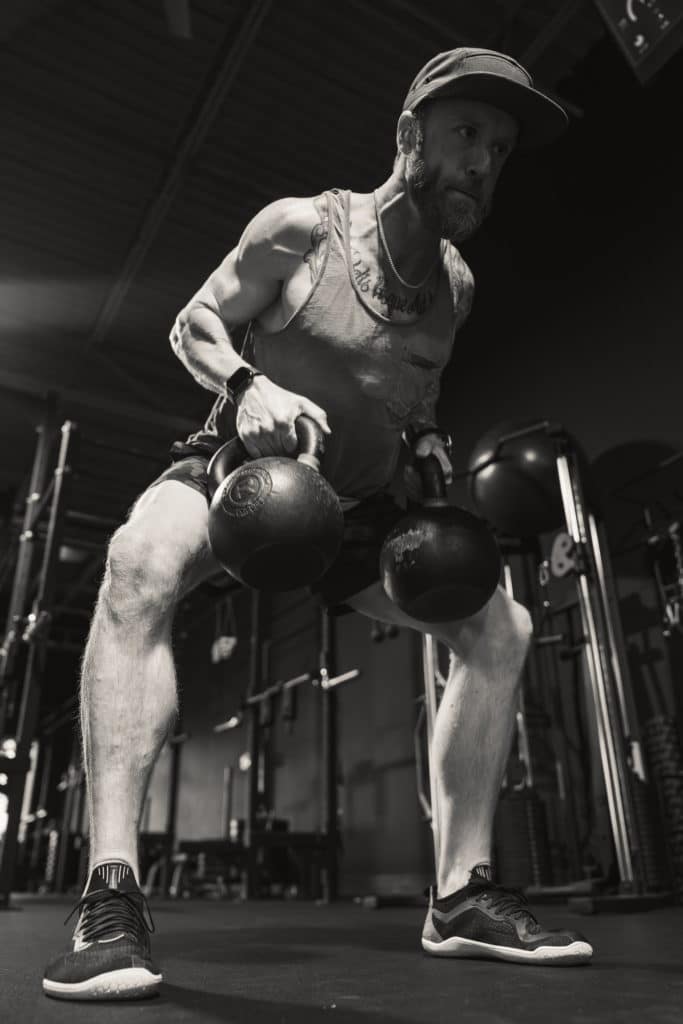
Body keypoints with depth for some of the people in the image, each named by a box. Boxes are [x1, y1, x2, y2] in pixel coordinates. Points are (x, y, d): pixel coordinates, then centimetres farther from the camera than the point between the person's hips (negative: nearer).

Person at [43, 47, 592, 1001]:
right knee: (141, 561, -39)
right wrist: (247, 385, -28)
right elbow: (193, 326, -8)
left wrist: (430, 442, -4)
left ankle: (461, 897, 2)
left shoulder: (459, 285, 1)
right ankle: (111, 894, -32)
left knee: (501, 628, -5)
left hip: (357, 504, 5)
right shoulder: (301, 227, -14)